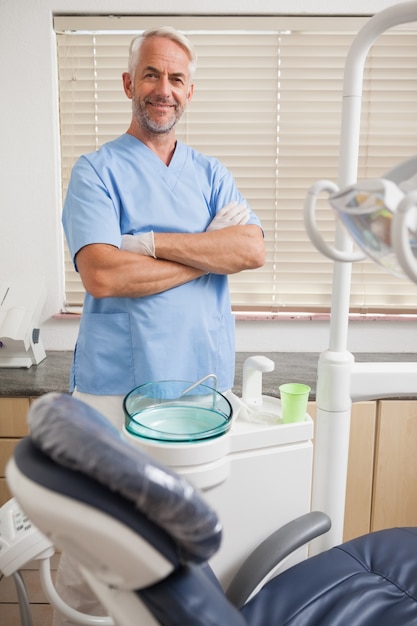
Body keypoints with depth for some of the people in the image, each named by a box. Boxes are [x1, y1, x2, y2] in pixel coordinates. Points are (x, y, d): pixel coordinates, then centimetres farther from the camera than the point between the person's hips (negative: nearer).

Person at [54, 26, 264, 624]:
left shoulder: (212, 174, 13)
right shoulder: (96, 171, 0)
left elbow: (253, 250, -5)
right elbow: (102, 276, -15)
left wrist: (151, 241, -14)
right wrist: (209, 251, -10)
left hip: (204, 377, 4)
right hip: (115, 381, -3)